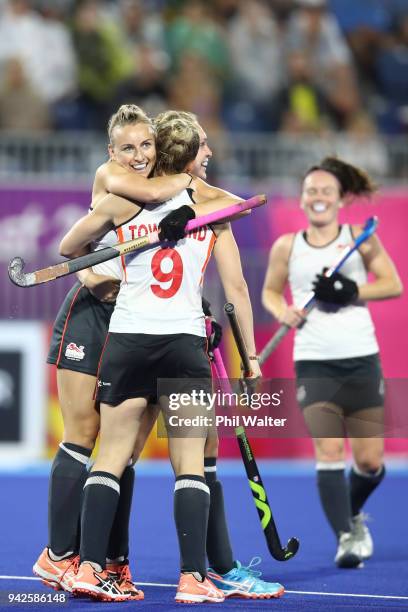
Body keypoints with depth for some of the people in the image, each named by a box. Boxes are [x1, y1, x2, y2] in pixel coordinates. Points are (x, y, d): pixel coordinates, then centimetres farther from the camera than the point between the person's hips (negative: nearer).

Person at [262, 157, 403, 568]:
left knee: (370, 461, 2)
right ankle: (345, 538, -12)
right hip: (314, 363, 0)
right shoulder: (287, 247, 6)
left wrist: (353, 293, -14)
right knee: (329, 452, -16)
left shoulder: (360, 239, 2)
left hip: (361, 360, 0)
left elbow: (392, 284, 1)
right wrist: (283, 312, -3)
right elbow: (270, 291, 18)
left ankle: (353, 514, 32)